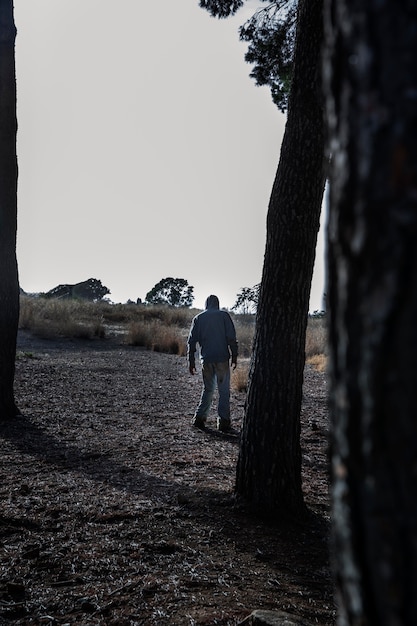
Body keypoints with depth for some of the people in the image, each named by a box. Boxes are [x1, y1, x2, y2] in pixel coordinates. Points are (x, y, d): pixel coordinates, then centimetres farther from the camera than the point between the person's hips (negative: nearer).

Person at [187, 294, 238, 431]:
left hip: (206, 360, 3)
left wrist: (191, 362, 9)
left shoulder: (198, 318, 10)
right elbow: (231, 338, -6)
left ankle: (199, 417, 8)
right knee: (224, 391, 3)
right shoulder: (224, 315, 2)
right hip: (222, 358, -3)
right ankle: (223, 421, 0)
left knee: (207, 389, 15)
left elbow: (192, 341, 7)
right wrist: (234, 357, -3)